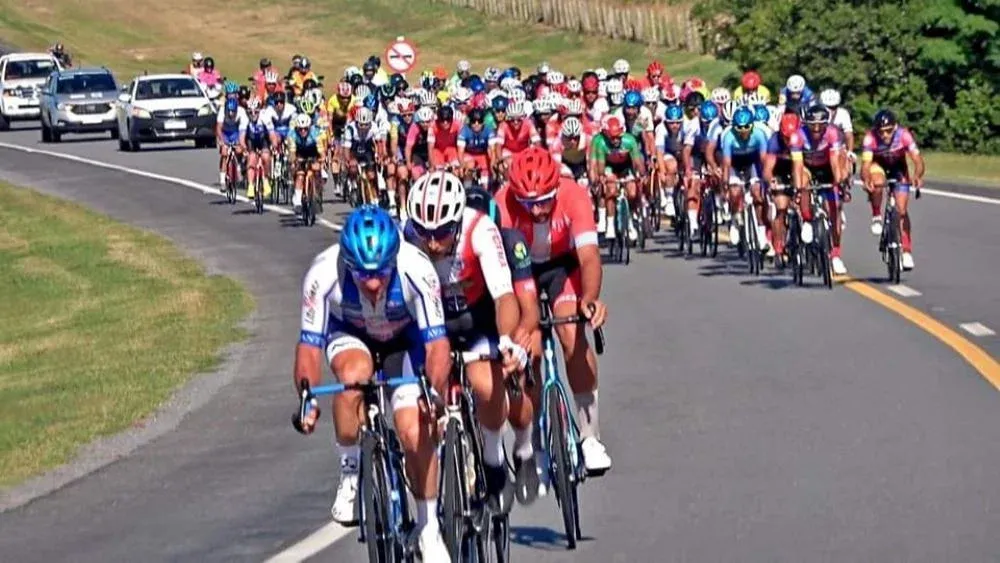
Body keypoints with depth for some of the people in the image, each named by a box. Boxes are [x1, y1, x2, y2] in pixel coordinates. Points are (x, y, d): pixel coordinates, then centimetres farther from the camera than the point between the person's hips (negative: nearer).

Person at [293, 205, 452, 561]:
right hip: (349, 334, 0)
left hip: (404, 339, 0)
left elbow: (436, 343, -34)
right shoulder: (324, 274, -35)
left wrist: (436, 392, -51)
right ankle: (350, 473, -13)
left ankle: (429, 529, 7)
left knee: (415, 433, -15)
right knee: (354, 374, -35)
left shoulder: (417, 270, -36)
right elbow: (309, 345, -30)